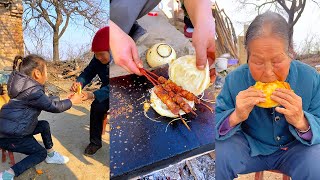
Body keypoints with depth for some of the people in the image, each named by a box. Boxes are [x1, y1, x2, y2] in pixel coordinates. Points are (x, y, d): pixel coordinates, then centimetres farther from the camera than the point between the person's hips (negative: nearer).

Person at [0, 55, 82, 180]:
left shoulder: (27, 86, 5)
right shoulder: (32, 90, -24)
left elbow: (47, 101, 15)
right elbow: (54, 107, -17)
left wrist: (67, 100, 13)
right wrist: (72, 101, -2)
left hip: (13, 128, 9)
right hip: (11, 136, -9)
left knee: (44, 125, 15)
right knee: (41, 153, 6)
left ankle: (51, 155, 26)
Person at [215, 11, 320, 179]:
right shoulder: (234, 80, -19)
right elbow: (212, 125, -15)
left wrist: (301, 122, -35)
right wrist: (235, 117, -38)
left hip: (294, 148, 1)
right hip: (249, 146, 0)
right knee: (219, 152, -27)